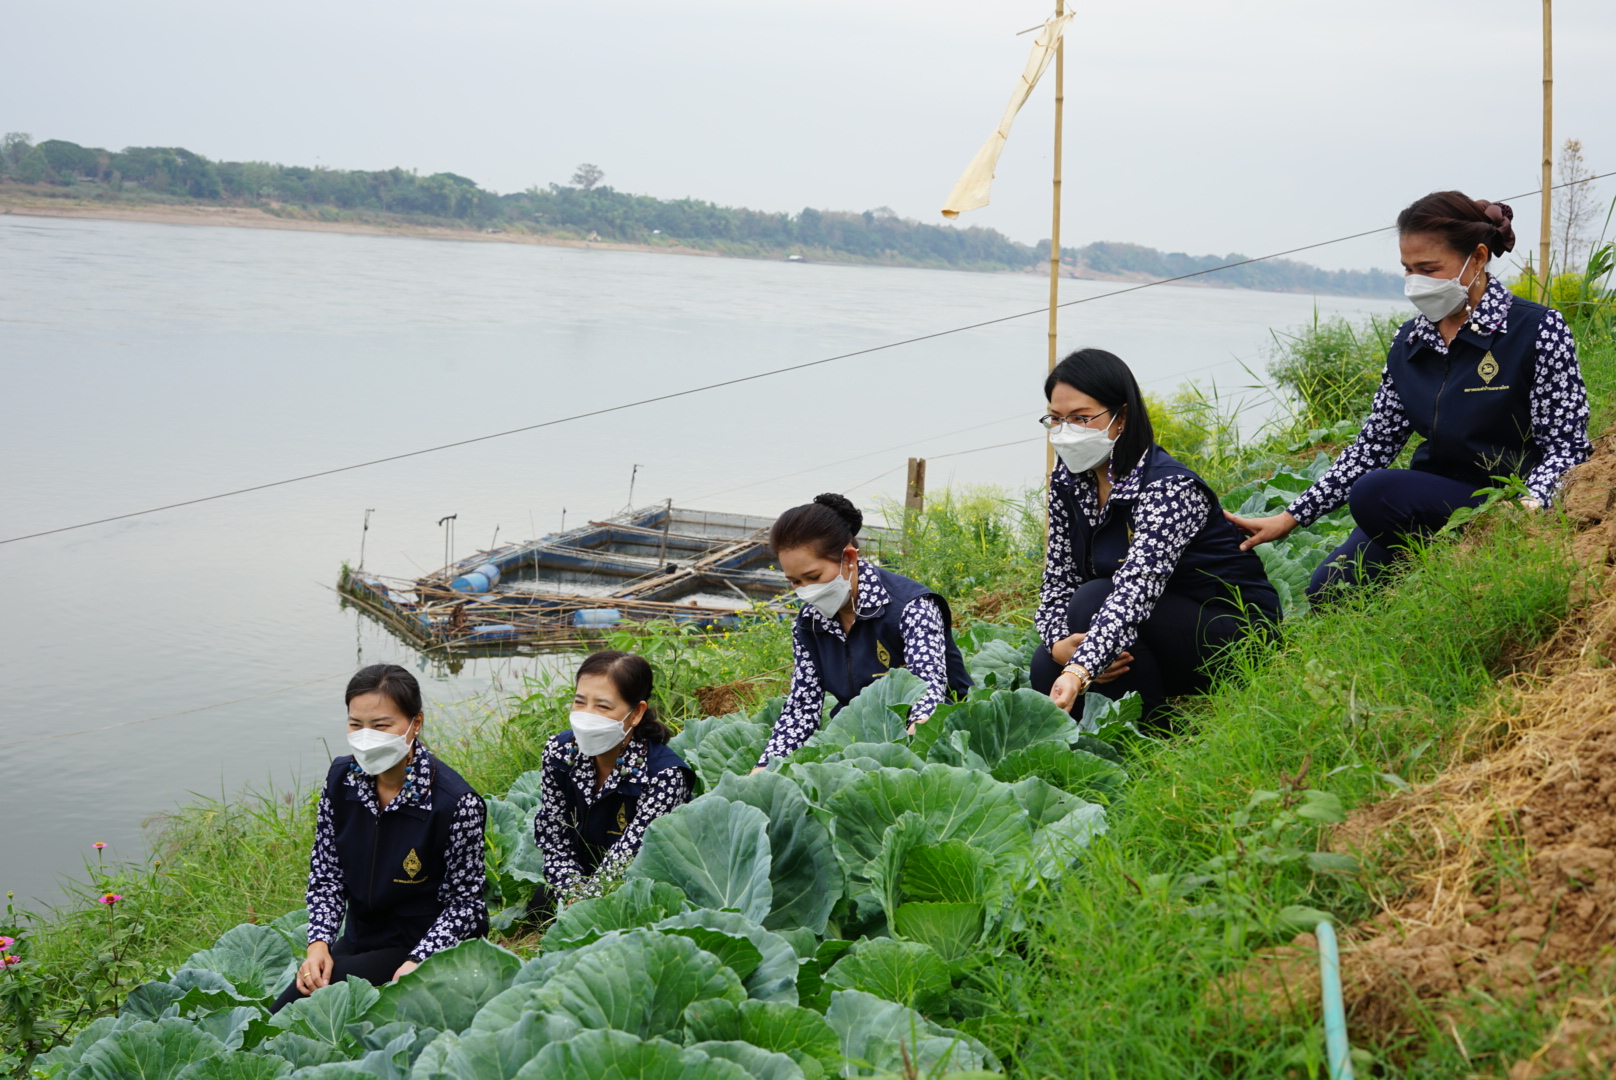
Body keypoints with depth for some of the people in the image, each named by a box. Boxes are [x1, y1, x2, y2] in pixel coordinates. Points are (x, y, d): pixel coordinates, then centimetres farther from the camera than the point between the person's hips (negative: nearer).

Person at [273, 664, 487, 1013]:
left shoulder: (456, 802, -20)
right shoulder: (341, 778, -4)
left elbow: (464, 900, -13)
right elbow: (326, 874, 2)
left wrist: (416, 963, -25)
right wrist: (319, 944, -13)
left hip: (430, 947, -5)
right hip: (360, 940, 5)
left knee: (311, 996, -23)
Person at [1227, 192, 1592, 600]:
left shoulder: (1538, 331, -9)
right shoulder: (1408, 342, 7)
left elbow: (1565, 447, -13)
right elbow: (1374, 445, 8)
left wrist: (1529, 506, -35)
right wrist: (1289, 519, 1)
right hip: (1429, 503, 6)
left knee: (1375, 492, -28)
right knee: (1328, 590, -11)